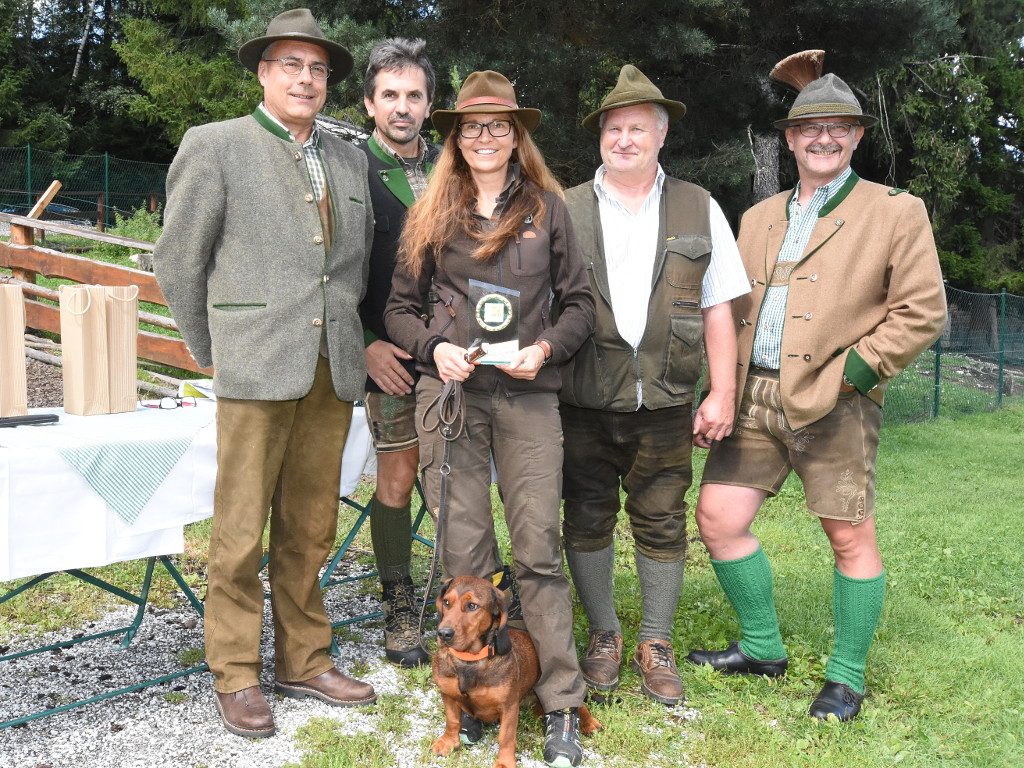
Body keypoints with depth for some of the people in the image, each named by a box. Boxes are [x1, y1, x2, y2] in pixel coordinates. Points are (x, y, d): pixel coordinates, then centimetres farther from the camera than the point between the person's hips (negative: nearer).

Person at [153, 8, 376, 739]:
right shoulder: (215, 145, 0)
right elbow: (178, 262, 2)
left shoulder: (349, 158, 15)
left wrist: (353, 340, 14)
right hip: (257, 369, -4)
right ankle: (236, 677, 16)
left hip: (333, 370, 5)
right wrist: (213, 352, 5)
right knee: (241, 535, 2)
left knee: (310, 532, 11)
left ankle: (304, 661, 24)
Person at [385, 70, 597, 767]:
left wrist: (546, 348, -8)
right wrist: (433, 346, -6)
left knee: (539, 547, -3)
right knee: (464, 548, 3)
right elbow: (401, 306, 13)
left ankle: (562, 708, 6)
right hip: (449, 391, 1)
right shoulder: (433, 213, 12)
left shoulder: (547, 208, 10)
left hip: (527, 395, -1)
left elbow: (579, 303, 10)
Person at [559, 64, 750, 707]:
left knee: (662, 525, 6)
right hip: (583, 404, 0)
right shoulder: (565, 212, 5)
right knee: (588, 521, 9)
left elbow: (717, 309, 6)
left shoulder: (700, 210, 7)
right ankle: (604, 634, 28)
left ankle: (657, 644, 23)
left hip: (665, 405, 0)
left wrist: (723, 393, 1)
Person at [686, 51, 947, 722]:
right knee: (719, 515, 2)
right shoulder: (759, 217, 17)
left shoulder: (896, 213, 1)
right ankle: (763, 649, 22)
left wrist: (852, 371, -12)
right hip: (754, 397, 5)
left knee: (850, 537, 3)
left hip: (834, 406, -5)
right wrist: (729, 385, 7)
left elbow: (923, 310, -4)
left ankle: (847, 679, 21)